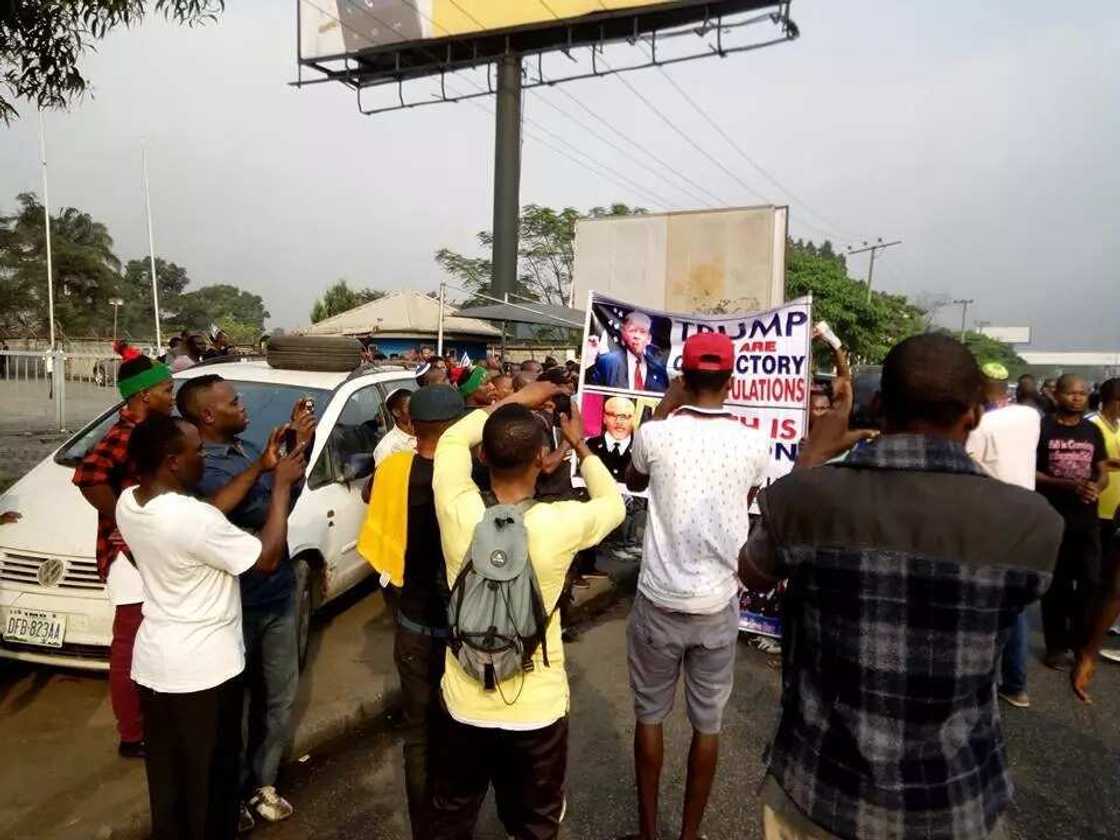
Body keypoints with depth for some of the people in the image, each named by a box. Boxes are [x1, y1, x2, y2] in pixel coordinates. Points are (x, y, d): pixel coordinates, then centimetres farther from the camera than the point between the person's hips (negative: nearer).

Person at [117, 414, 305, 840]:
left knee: (166, 773, 25)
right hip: (204, 669, -8)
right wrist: (282, 485, -13)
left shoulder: (128, 503, -5)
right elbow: (268, 558, -19)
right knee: (210, 777, 14)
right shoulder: (194, 519, -29)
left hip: (153, 662, 8)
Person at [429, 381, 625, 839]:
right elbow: (613, 505, 0)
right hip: (537, 707, -2)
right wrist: (579, 444, 10)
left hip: (465, 702, 2)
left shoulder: (458, 511, -19)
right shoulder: (559, 524, -24)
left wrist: (516, 400, 7)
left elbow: (454, 438, 1)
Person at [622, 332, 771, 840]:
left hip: (659, 601, -1)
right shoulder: (754, 443, -8)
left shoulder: (655, 434, -12)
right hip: (719, 605, 1)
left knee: (650, 716, 17)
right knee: (708, 723, 17)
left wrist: (662, 411, 9)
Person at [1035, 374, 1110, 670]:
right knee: (1057, 585, 4)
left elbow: (1103, 473, 13)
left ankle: (1081, 642, 21)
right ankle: (1057, 647, 15)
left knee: (1089, 582, 5)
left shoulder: (1093, 431, 10)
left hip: (1087, 519, 4)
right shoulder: (1041, 428, -6)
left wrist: (1095, 487, -10)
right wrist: (1068, 485, -20)